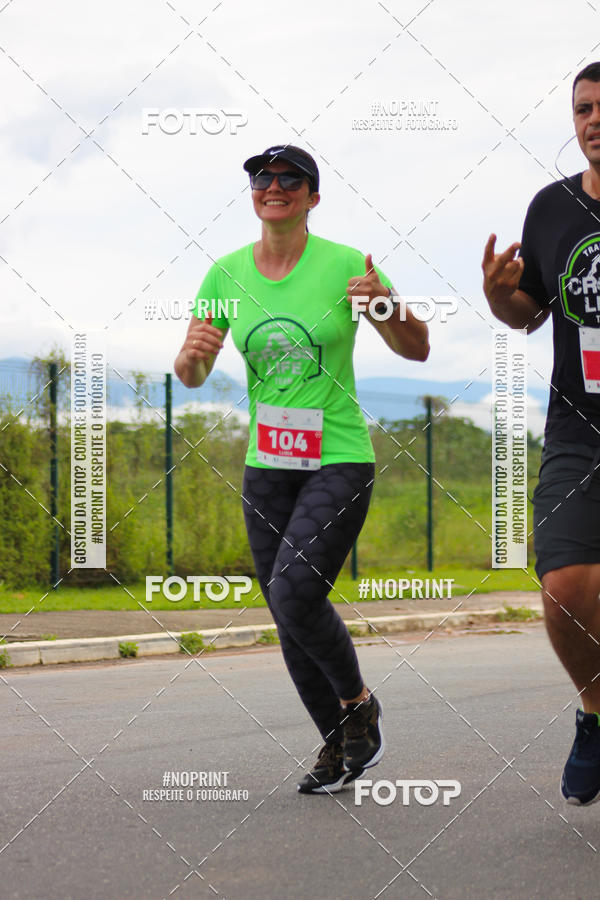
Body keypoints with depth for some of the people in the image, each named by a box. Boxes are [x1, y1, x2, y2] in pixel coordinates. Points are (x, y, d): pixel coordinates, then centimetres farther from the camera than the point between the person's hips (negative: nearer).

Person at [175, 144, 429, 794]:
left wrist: (387, 302, -21)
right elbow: (191, 376, 5)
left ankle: (358, 702, 6)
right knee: (290, 618, 6)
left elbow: (417, 350, -1)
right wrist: (192, 354, -18)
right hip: (267, 466, 5)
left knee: (294, 594, -20)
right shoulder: (227, 273, 3)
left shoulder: (345, 264, -7)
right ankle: (337, 746, 23)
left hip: (339, 460, -4)